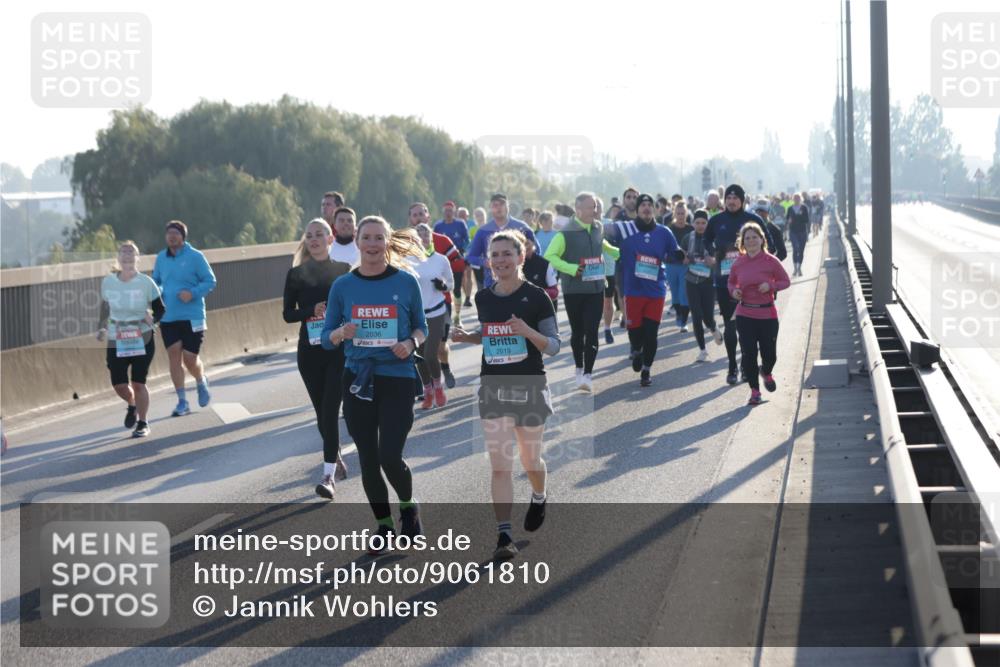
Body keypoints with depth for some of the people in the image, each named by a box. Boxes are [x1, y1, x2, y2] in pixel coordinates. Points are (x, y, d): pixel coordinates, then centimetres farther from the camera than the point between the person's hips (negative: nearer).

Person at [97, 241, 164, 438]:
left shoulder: (146, 282, -9)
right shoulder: (108, 282, -1)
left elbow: (160, 309, -1)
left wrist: (153, 319, -20)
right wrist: (102, 328, 5)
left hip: (142, 340, -2)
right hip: (116, 341, 2)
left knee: (138, 383, -3)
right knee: (119, 384, -1)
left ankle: (143, 423, 17)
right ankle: (132, 405, 35)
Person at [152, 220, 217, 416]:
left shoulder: (195, 257, -6)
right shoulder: (161, 258, 7)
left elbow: (210, 281, -4)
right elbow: (155, 281, 19)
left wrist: (193, 293, -20)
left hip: (192, 317, -4)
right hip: (168, 318, 4)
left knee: (190, 358, -2)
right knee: (174, 356, -3)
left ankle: (201, 383, 32)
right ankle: (182, 402, 3)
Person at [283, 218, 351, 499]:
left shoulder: (344, 270, 2)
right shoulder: (296, 274, 5)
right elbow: (287, 313, 2)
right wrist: (312, 310, -14)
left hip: (340, 350, -3)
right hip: (309, 351, 3)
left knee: (330, 410, -12)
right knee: (321, 412, 10)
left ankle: (329, 475, -14)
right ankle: (337, 460, 30)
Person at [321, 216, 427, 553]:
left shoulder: (406, 282, -3)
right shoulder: (343, 286, 0)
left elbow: (421, 328, 7)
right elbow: (326, 338, 5)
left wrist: (411, 343, -15)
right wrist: (341, 334, -18)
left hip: (398, 377, -2)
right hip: (358, 379, 2)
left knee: (390, 456, -10)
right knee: (368, 459, 7)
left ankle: (408, 505, 22)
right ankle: (384, 525, 26)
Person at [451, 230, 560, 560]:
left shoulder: (536, 297, -9)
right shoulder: (483, 298, 5)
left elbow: (554, 346, -7)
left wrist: (528, 332, -26)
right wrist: (468, 336, 1)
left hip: (530, 387, -3)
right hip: (493, 387, 3)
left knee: (530, 461, 13)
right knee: (499, 465, -7)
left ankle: (538, 498, 46)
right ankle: (504, 536, -8)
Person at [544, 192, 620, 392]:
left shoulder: (598, 228, 6)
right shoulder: (566, 233, -12)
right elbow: (549, 256, -16)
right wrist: (572, 269, -24)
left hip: (596, 289, 3)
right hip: (573, 290, -3)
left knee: (591, 332, -6)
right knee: (577, 331, 10)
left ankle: (588, 374, -8)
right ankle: (579, 369, 27)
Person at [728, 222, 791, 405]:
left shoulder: (771, 261, -8)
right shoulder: (738, 263, 0)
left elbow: (785, 281, 1)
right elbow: (731, 282, 16)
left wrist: (770, 285, -17)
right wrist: (733, 291, -7)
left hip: (767, 314, -1)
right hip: (745, 315, 1)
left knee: (769, 354, 5)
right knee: (748, 353, -4)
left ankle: (766, 373, 41)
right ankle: (754, 390, 12)